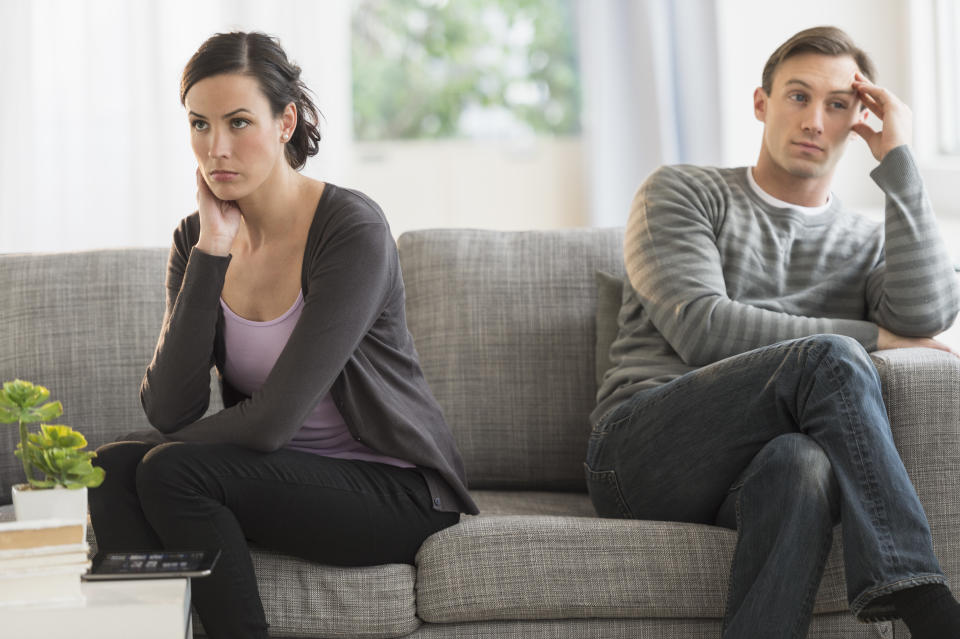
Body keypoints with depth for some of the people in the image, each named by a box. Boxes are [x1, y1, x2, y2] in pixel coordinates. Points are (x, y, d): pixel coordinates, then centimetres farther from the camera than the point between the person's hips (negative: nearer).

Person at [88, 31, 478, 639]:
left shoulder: (353, 229, -18)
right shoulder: (197, 238, 2)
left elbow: (272, 419, -23)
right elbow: (168, 410, -11)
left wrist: (158, 451, -8)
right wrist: (211, 254, -15)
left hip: (395, 490, -6)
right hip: (285, 473, 6)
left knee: (170, 471, -25)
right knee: (112, 467, -17)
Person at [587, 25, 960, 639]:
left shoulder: (869, 243, 22)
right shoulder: (681, 193, 14)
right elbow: (699, 327, -4)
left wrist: (898, 159, 1)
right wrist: (868, 338, -2)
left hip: (750, 479, 2)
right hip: (640, 459, -2)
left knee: (801, 464, -39)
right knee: (829, 359, -30)